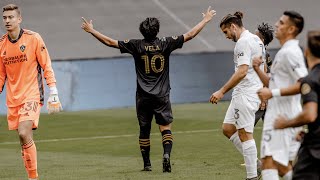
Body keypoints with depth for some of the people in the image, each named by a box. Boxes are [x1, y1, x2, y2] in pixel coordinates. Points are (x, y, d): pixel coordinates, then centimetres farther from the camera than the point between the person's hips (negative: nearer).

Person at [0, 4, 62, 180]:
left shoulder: (33, 38, -6)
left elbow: (47, 67, -3)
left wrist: (53, 94, -9)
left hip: (32, 94, -4)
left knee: (24, 134, -20)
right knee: (23, 138, 2)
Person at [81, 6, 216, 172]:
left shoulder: (136, 46, -5)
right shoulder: (165, 43, -4)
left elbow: (110, 42, -3)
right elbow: (190, 35, 0)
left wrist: (91, 30, 8)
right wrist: (205, 20, 12)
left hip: (143, 96, 1)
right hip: (161, 96, -1)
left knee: (144, 130, 11)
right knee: (165, 127, 0)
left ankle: (146, 164, 15)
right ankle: (166, 154, -25)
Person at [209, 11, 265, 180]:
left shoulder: (243, 42, -15)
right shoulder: (256, 39, 17)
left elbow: (242, 71, -24)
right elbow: (263, 69, 23)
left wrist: (222, 91, -23)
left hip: (245, 94, -10)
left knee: (245, 134, -5)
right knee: (227, 128, 12)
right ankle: (255, 164, 13)